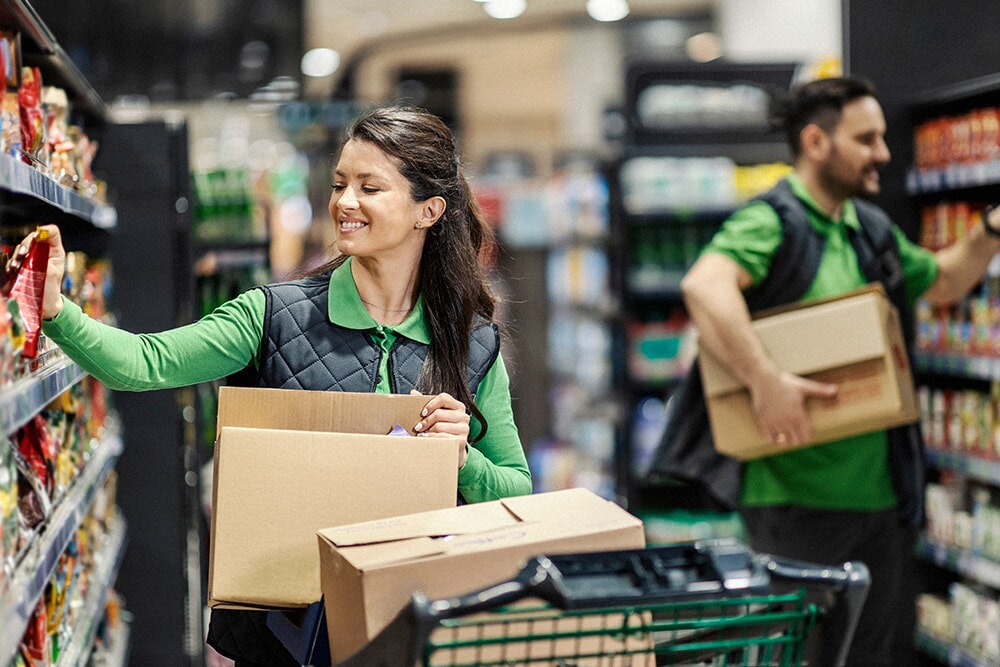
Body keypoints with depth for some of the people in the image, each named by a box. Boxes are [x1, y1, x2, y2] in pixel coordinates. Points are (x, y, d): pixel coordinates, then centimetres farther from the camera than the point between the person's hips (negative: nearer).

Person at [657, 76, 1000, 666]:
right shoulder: (771, 222, -13)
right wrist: (766, 380, -37)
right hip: (796, 492, -8)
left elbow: (942, 282, 31)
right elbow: (703, 284, -33)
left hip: (879, 487, 8)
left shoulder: (873, 229, 14)